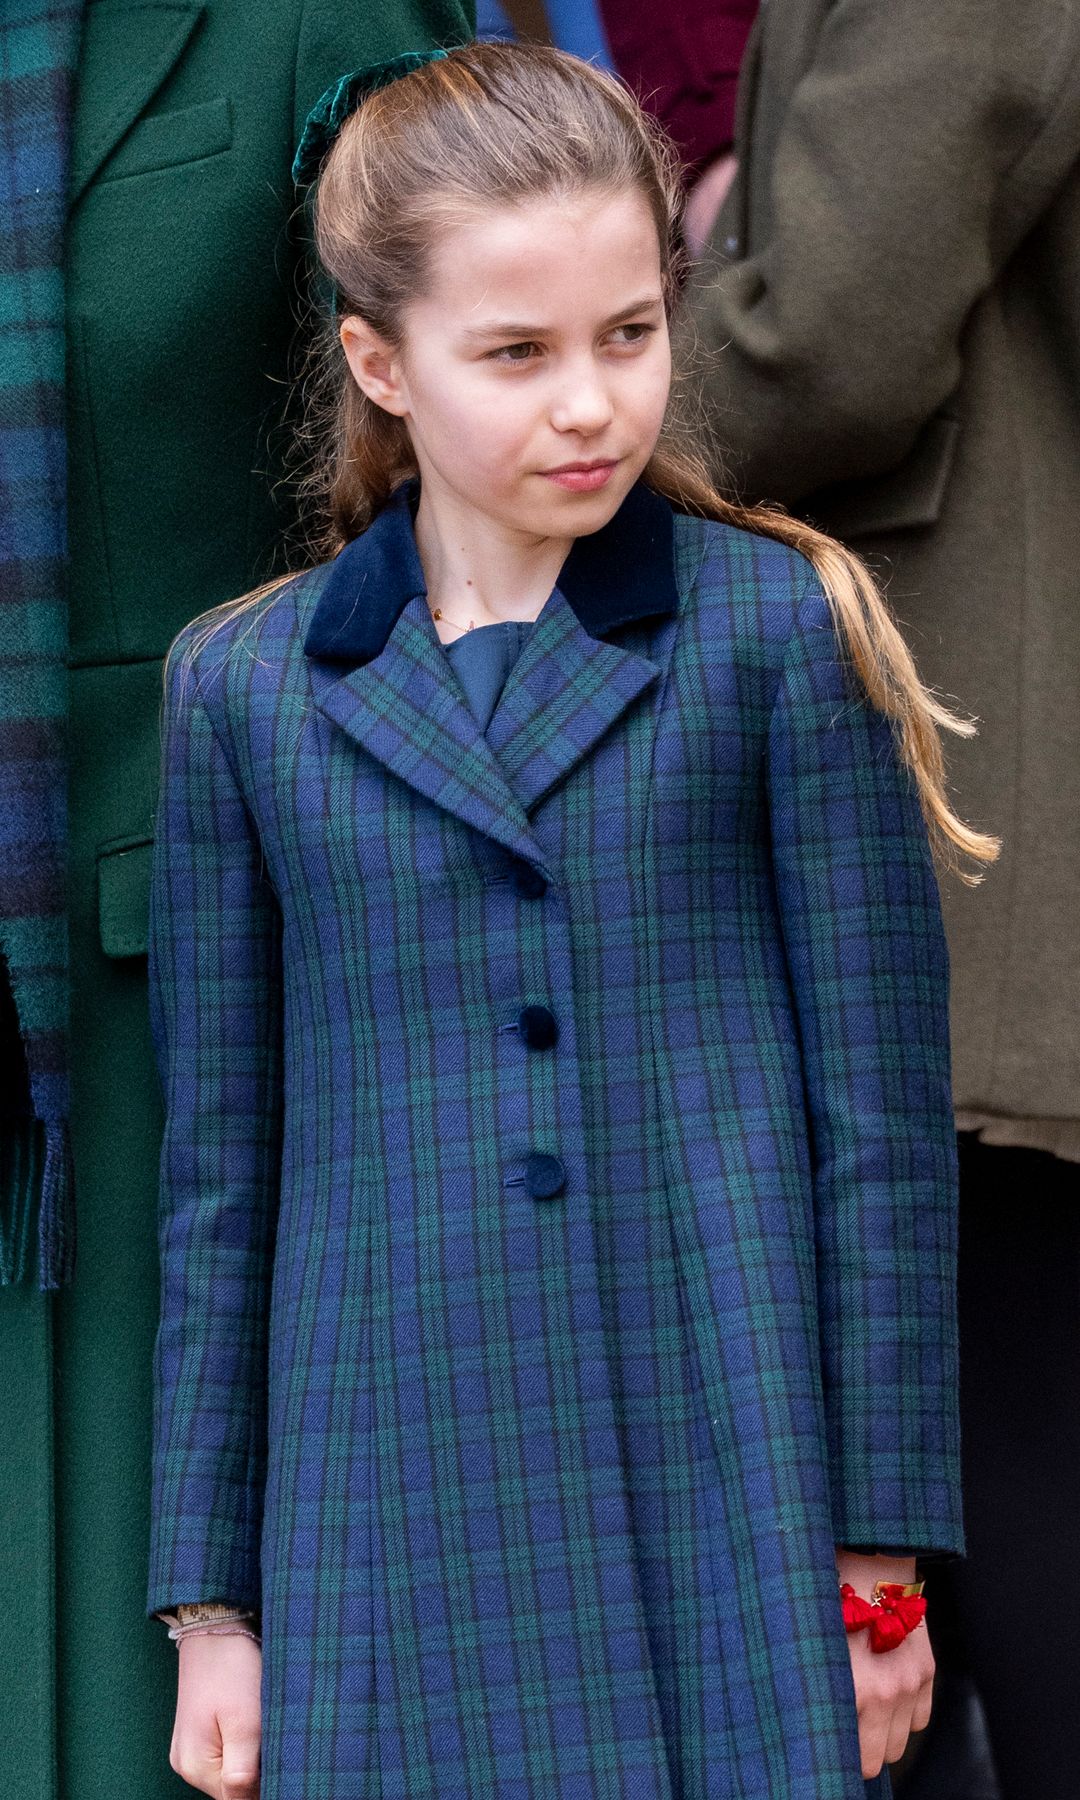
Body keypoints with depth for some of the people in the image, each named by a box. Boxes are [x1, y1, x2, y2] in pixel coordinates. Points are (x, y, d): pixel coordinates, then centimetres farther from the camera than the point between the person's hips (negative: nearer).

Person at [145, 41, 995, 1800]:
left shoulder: (777, 635, 0)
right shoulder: (245, 687, 6)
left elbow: (885, 1126, 1)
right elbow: (221, 1177, 10)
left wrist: (880, 1550, 0)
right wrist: (210, 1600, 9)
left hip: (728, 1489, -1)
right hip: (395, 1521, 2)